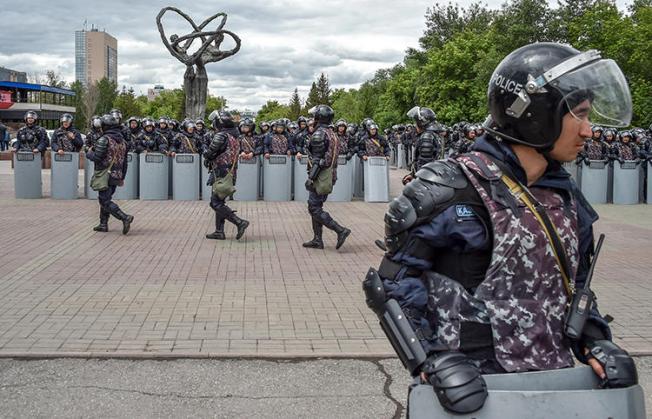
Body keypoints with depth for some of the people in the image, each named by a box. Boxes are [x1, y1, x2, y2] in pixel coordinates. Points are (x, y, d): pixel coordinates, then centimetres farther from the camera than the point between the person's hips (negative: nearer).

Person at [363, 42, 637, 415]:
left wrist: (594, 342, 1)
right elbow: (396, 281, -13)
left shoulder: (565, 198, 7)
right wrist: (434, 360, -22)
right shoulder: (457, 189, -16)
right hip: (475, 389, -7)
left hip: (554, 384, 7)